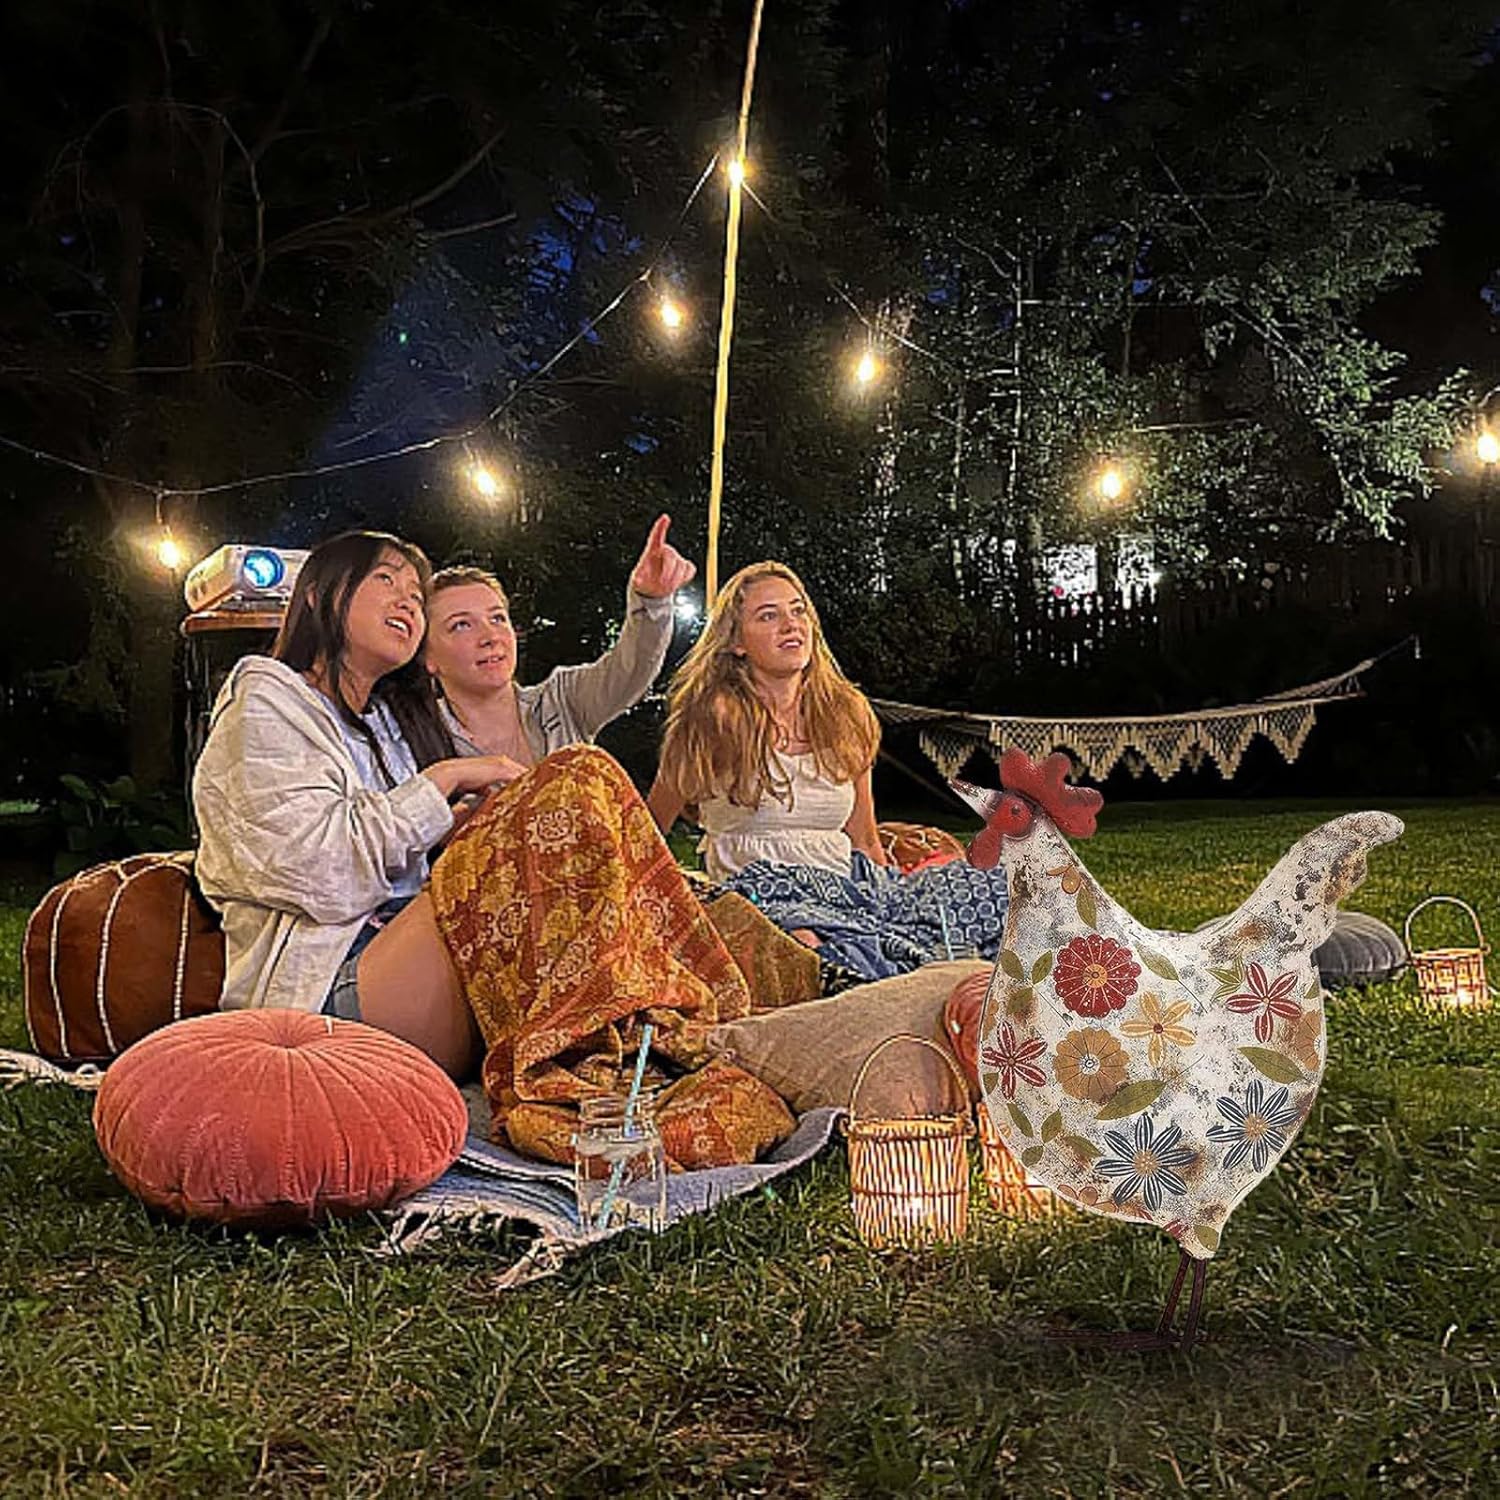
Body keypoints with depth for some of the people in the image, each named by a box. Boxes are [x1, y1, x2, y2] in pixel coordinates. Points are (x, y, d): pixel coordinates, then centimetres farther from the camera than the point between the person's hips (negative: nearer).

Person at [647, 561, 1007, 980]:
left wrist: (905, 898, 6)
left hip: (850, 887, 5)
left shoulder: (845, 714, 14)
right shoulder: (716, 719, -2)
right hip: (766, 893, -5)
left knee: (993, 892, -19)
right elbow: (648, 832, 4)